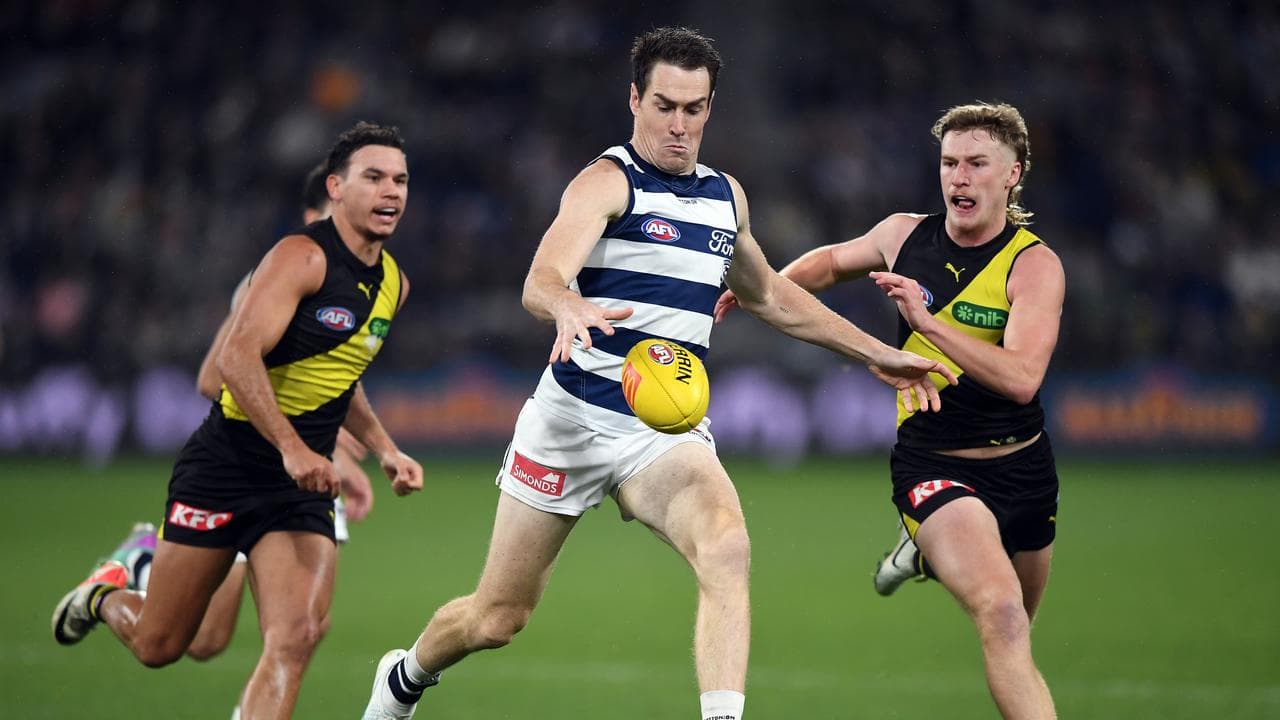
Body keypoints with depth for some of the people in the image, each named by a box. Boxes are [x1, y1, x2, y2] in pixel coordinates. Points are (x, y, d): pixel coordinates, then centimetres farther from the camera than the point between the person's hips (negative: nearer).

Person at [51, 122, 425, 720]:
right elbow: (236, 356, -25)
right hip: (227, 465, -6)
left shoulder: (393, 283, 11)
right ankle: (105, 595, 40)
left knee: (295, 638, -17)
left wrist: (385, 451, 16)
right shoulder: (303, 256, -14)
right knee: (158, 644, 6)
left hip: (303, 487, 6)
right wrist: (291, 448, -32)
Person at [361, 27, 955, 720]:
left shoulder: (727, 195, 12)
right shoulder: (608, 181, -9)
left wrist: (876, 354, 28)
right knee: (496, 618, 7)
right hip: (575, 418, -4)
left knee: (726, 547, -30)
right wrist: (571, 308, -51)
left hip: (672, 429, 4)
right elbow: (540, 280, -27)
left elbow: (768, 296, 31)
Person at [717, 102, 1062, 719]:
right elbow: (833, 261, 22)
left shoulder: (1035, 265, -13)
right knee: (999, 612, -27)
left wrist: (928, 322, -35)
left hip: (1020, 465, 1)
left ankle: (925, 550, 51)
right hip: (931, 464, -1)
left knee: (1012, 628, 22)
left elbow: (1021, 378, -29)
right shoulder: (905, 235, -3)